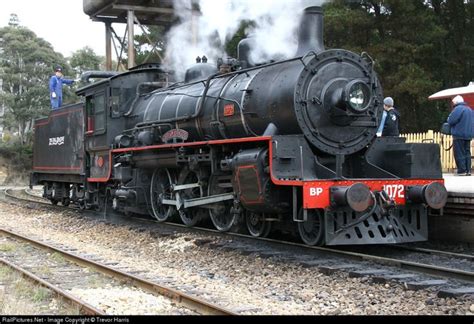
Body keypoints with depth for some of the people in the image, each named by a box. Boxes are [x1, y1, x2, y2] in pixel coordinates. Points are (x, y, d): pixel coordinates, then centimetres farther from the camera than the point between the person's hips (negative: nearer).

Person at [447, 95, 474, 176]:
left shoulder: (458, 109, -13)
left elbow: (450, 121, -17)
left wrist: (449, 117, 4)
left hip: (459, 135, -8)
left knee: (459, 154, -5)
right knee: (467, 153, 12)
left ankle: (462, 171, -8)